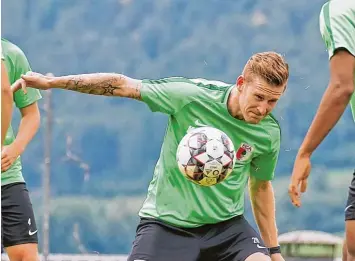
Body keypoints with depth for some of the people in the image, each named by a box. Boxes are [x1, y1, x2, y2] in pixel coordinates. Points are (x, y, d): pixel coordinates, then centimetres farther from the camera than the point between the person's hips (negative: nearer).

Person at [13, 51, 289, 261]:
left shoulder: (268, 133, -7)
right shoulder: (189, 95, -18)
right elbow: (121, 84, -9)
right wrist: (51, 82, -10)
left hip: (226, 226, 3)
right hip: (166, 222, -3)